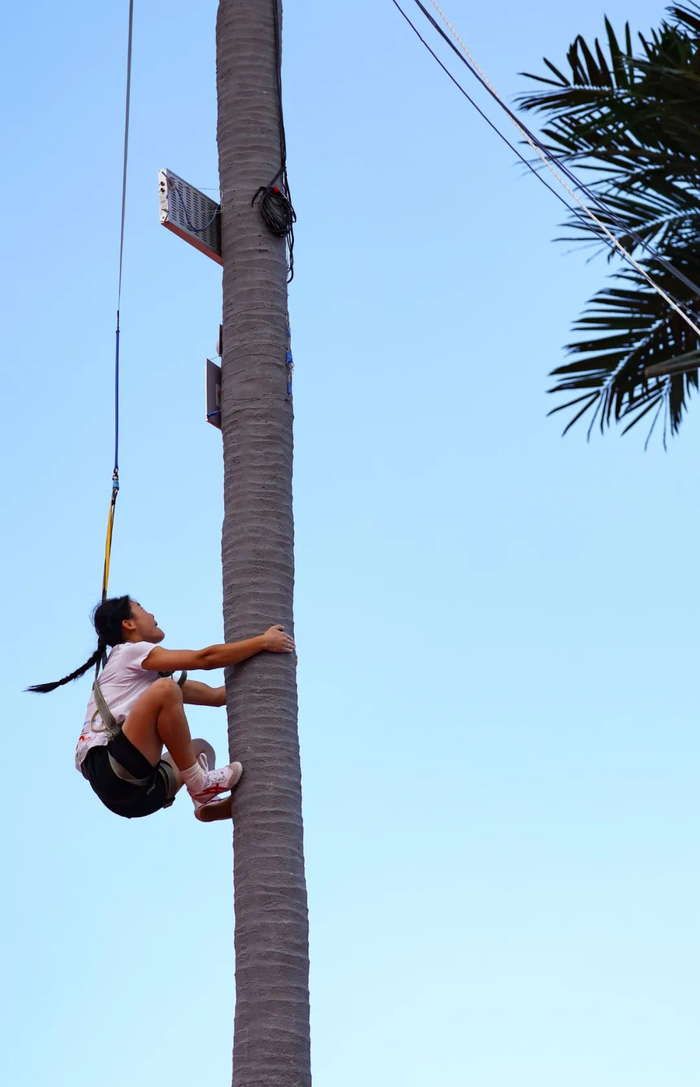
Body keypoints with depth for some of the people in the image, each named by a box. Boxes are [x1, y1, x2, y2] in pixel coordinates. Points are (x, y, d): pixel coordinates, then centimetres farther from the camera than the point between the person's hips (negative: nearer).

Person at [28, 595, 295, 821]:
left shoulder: (149, 672, 31)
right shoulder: (130, 652, 4)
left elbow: (215, 695, 28)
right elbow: (205, 658, -6)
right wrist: (263, 642, -1)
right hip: (114, 772, -10)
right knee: (164, 689, -24)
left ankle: (207, 802, -9)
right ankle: (198, 784, -18)